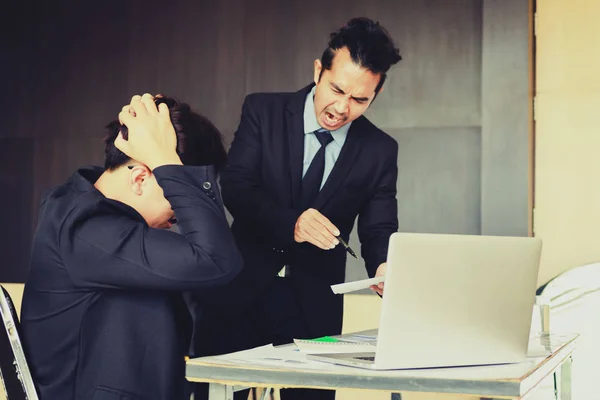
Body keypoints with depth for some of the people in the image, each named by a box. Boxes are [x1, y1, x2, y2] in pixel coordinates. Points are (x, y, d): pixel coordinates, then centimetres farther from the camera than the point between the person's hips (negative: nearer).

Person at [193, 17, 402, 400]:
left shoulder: (380, 150, 1)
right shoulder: (263, 111, -3)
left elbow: (379, 231, 0)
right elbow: (235, 187, -12)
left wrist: (384, 268, -24)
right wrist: (290, 224, -30)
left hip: (315, 307, 1)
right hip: (242, 292, -1)